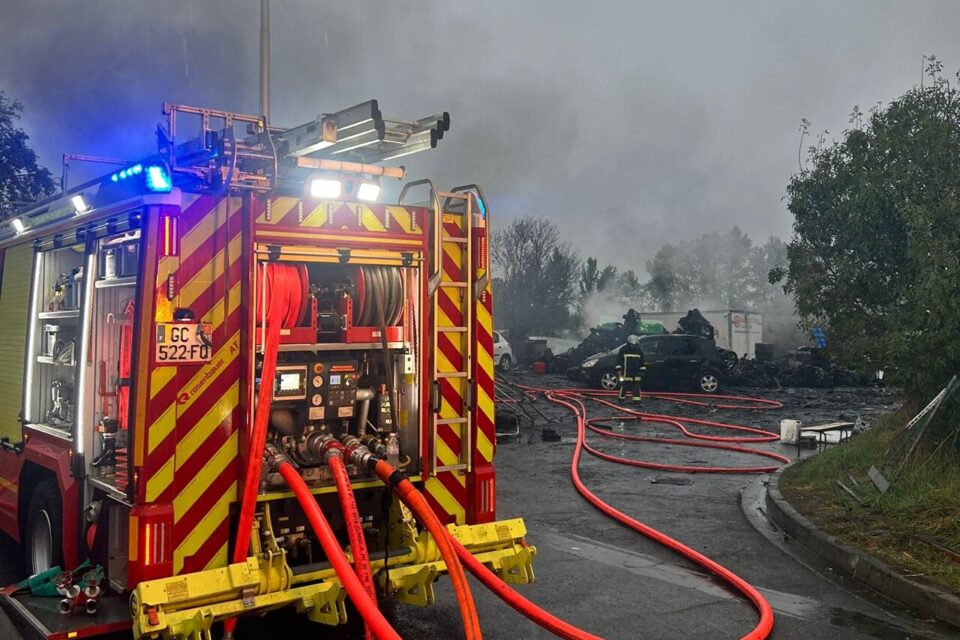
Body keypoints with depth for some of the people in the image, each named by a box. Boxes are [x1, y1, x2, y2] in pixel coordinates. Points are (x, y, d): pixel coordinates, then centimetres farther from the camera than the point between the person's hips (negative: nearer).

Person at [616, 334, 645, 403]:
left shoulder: (639, 351, 8)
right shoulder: (623, 350, -3)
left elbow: (641, 362, 16)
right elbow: (619, 360, -1)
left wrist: (642, 370, 14)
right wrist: (619, 369, -6)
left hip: (636, 373, 3)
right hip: (626, 372, -3)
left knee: (636, 387, 1)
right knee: (624, 387, 0)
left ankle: (637, 400, 4)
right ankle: (621, 399, 14)